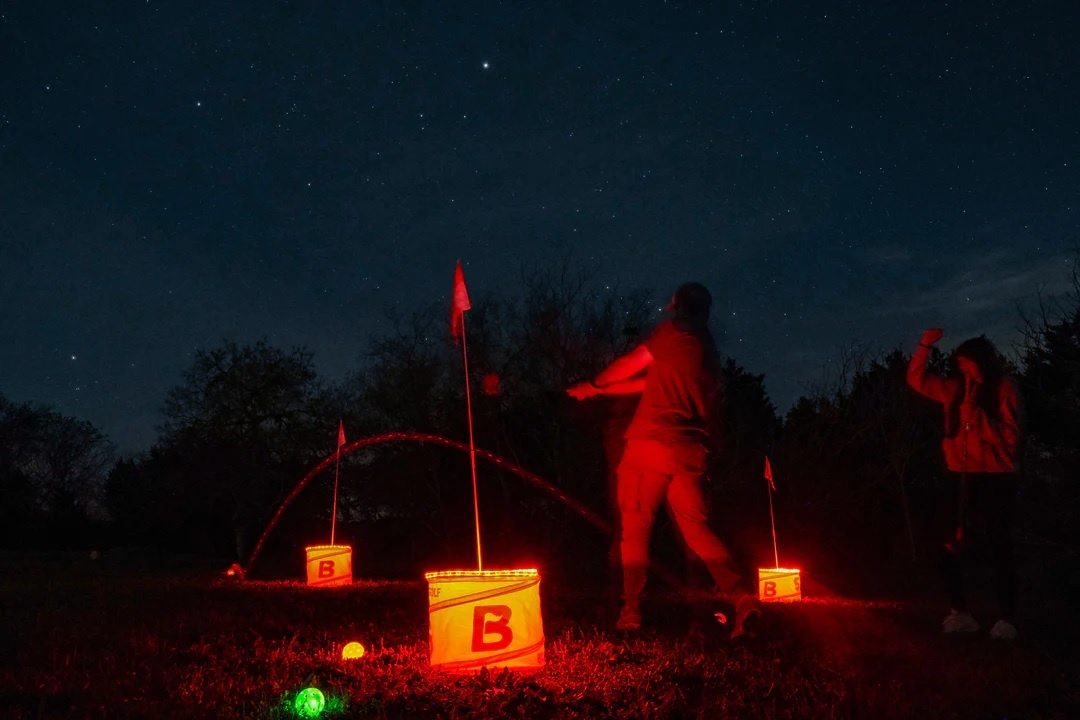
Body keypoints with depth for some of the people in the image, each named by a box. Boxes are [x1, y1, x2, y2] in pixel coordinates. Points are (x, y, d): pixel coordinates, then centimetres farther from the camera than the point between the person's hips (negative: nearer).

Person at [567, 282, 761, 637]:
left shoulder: (675, 332, 1)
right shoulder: (708, 349, 22)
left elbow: (629, 366, 7)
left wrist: (592, 386, 25)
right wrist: (600, 390, 32)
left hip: (652, 445, -6)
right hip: (690, 452, 6)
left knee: (635, 526, 2)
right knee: (697, 529, 9)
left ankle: (631, 612, -2)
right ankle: (742, 598, -7)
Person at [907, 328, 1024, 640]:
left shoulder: (1004, 388, -6)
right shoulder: (956, 388, 7)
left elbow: (1009, 437, -12)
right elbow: (917, 379, 14)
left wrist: (975, 414, -19)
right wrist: (925, 346, 3)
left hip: (996, 479, -5)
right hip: (963, 477, 5)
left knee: (1000, 548, 1)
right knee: (952, 547, 6)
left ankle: (1007, 619, 7)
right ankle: (960, 613, 17)